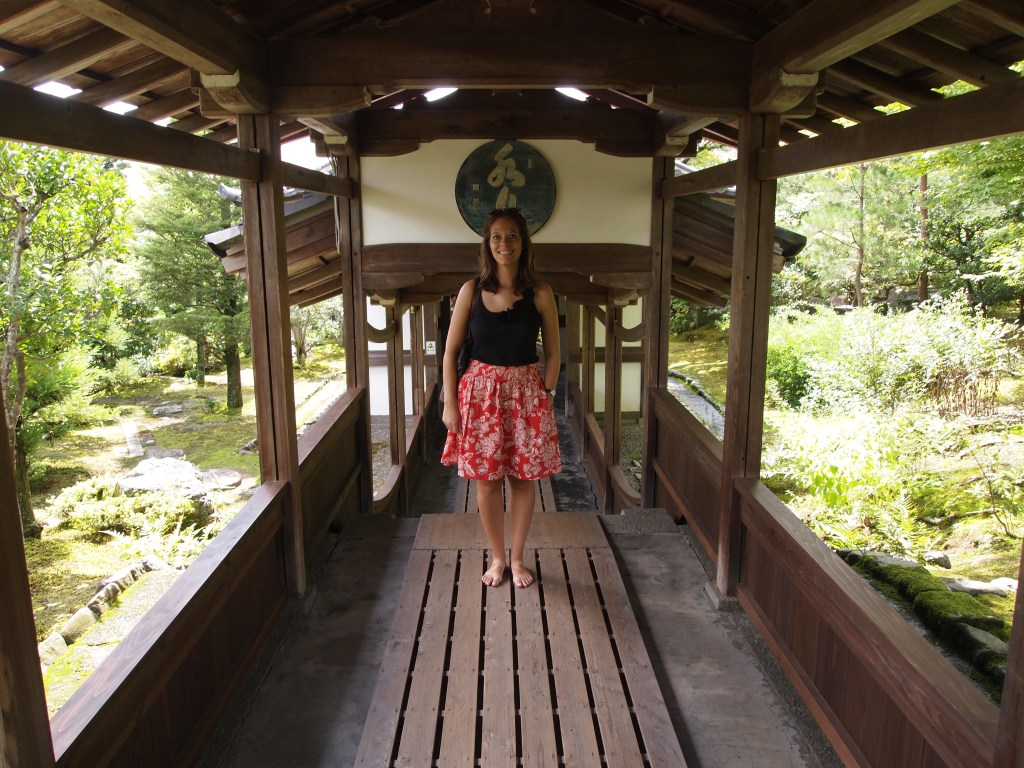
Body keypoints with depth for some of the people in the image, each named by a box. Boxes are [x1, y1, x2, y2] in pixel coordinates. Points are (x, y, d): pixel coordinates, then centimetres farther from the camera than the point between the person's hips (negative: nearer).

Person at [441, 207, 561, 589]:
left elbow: (552, 353, 3)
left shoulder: (540, 293, -4)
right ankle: (497, 557, 28)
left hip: (526, 392, 0)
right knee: (486, 480, 8)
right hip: (481, 392, 0)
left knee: (523, 479, 9)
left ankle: (517, 558, 28)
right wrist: (450, 402, -4)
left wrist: (544, 397, -2)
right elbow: (451, 350, 0)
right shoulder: (471, 290, -3)